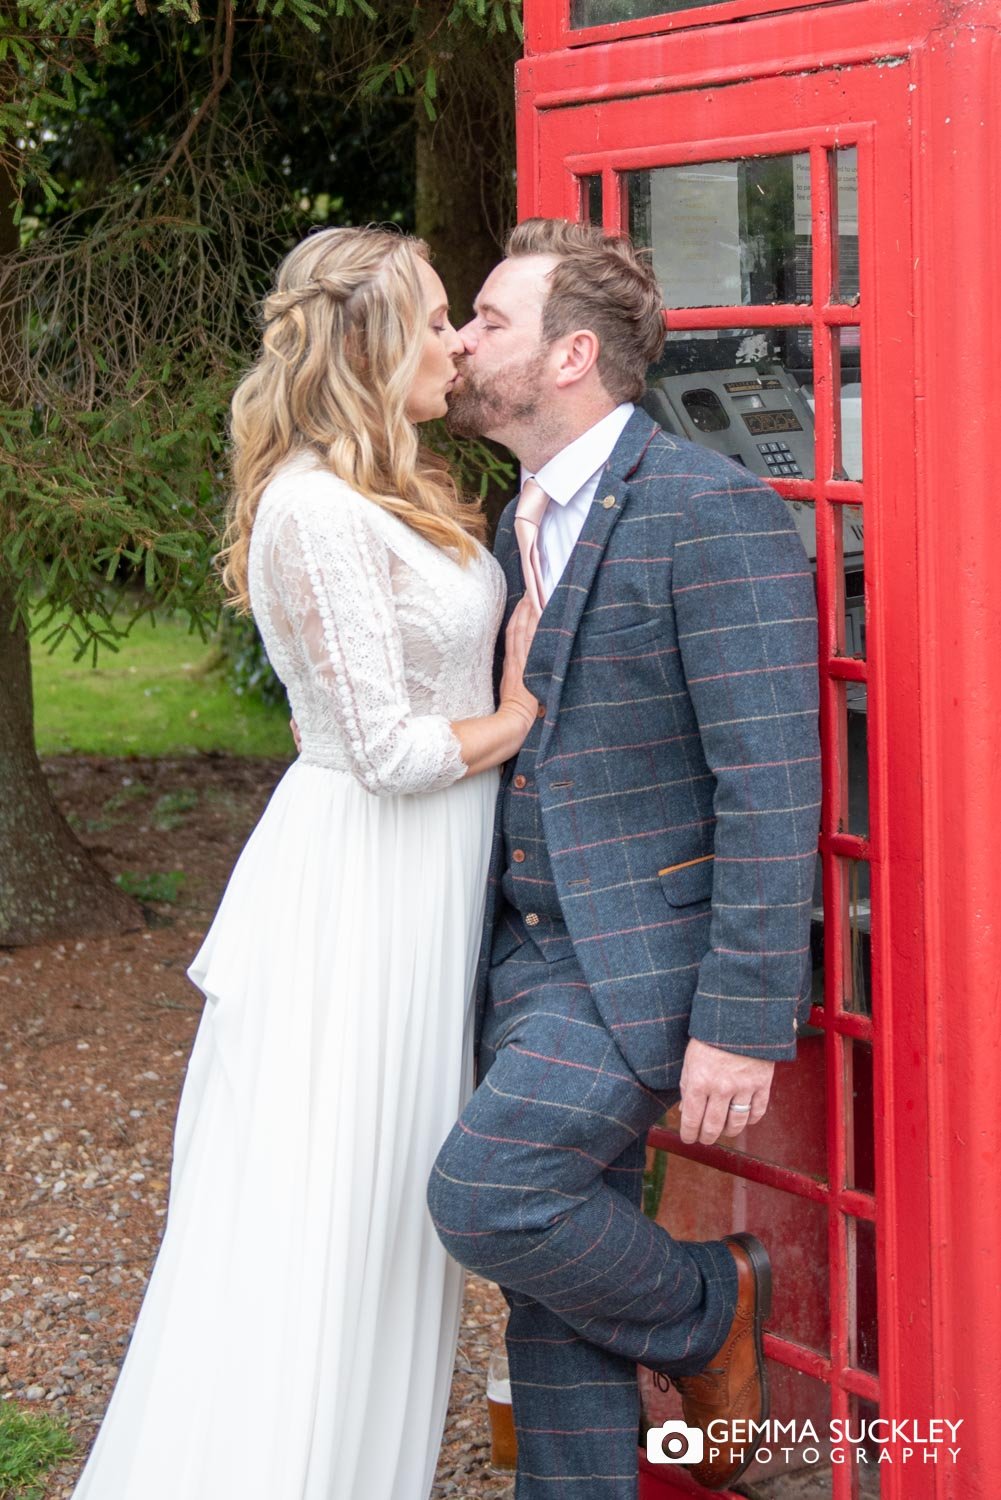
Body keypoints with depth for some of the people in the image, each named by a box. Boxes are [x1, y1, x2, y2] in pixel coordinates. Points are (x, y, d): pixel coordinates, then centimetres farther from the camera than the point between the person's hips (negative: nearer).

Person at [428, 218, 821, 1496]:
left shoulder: (712, 514, -15)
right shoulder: (522, 527, 14)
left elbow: (774, 789, -19)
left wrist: (742, 1022, -22)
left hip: (655, 953, -8)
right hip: (535, 952, 8)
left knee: (486, 1195, -19)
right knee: (553, 1273, 9)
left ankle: (706, 1307, 8)